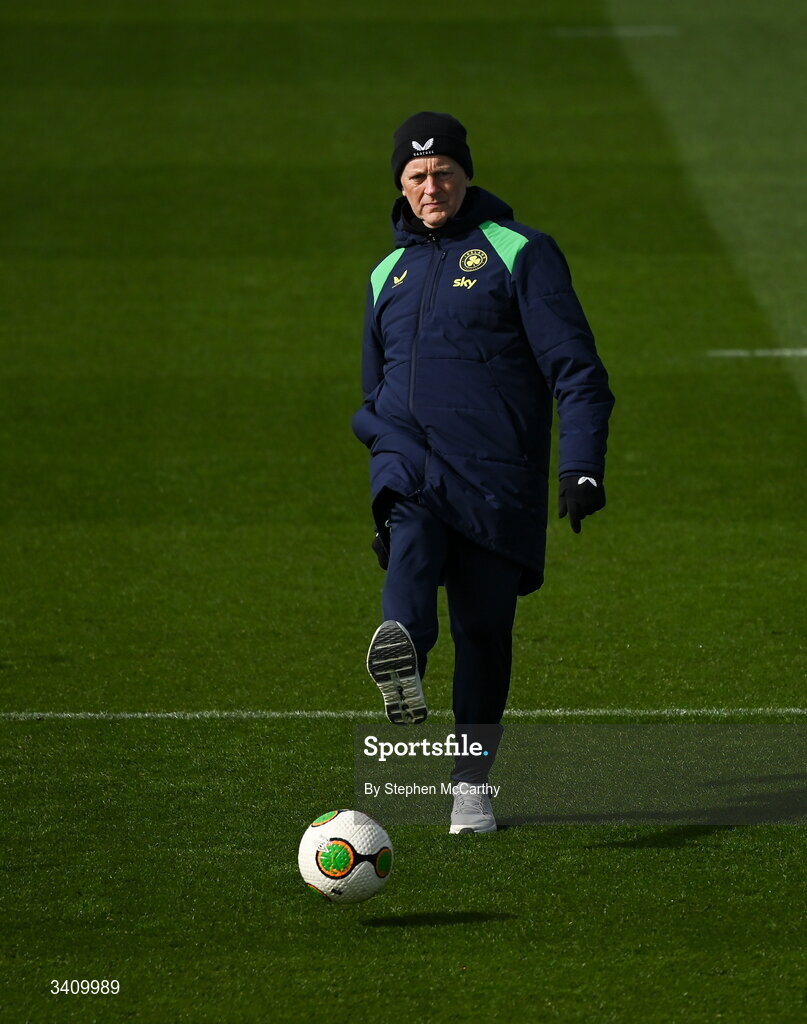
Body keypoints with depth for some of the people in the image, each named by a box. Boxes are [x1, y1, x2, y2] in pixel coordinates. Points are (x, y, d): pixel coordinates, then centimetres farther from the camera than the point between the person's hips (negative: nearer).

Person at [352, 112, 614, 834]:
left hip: (495, 478, -2)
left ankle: (472, 785, 16)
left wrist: (582, 467, -14)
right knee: (412, 551, -31)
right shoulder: (390, 273, 20)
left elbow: (576, 369, -3)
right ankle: (401, 658, -61)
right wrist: (387, 466, 25)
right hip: (409, 470, 3)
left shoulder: (519, 253, 3)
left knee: (485, 626, 1)